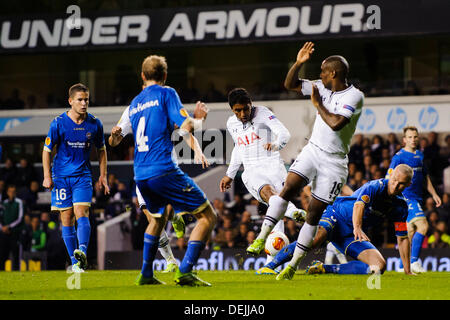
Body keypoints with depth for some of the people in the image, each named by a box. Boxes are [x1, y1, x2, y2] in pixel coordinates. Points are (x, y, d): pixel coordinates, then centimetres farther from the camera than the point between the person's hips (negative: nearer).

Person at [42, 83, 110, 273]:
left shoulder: (94, 124, 1)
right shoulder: (58, 123, -4)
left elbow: (101, 150, 15)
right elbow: (47, 150, 3)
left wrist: (103, 175, 10)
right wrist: (47, 176, -3)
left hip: (83, 175, 0)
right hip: (61, 176, 0)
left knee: (81, 213, -19)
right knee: (67, 219, 1)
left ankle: (82, 252, -34)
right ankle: (74, 262, 7)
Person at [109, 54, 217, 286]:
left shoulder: (134, 104, 20)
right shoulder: (166, 94, 1)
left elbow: (114, 140, 28)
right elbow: (185, 126, -9)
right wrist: (198, 119, 11)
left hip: (140, 176, 7)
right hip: (163, 169, -7)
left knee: (158, 217, 32)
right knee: (207, 217, -3)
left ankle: (146, 274, 29)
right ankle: (185, 272, -14)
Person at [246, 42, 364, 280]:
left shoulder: (354, 96, -15)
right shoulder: (323, 88, 4)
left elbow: (336, 124, -28)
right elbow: (290, 84, 11)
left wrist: (318, 104, -15)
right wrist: (298, 63, -5)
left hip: (333, 161, -5)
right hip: (312, 150, 5)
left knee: (314, 212, -2)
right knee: (288, 188, -19)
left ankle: (294, 264, 6)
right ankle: (261, 238, -20)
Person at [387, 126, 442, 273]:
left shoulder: (420, 155, 16)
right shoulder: (399, 157, -9)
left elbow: (425, 176, 26)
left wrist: (434, 194, 24)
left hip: (417, 198, 8)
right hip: (406, 198, -8)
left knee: (411, 231, 8)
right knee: (423, 225, -20)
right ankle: (414, 261, -18)